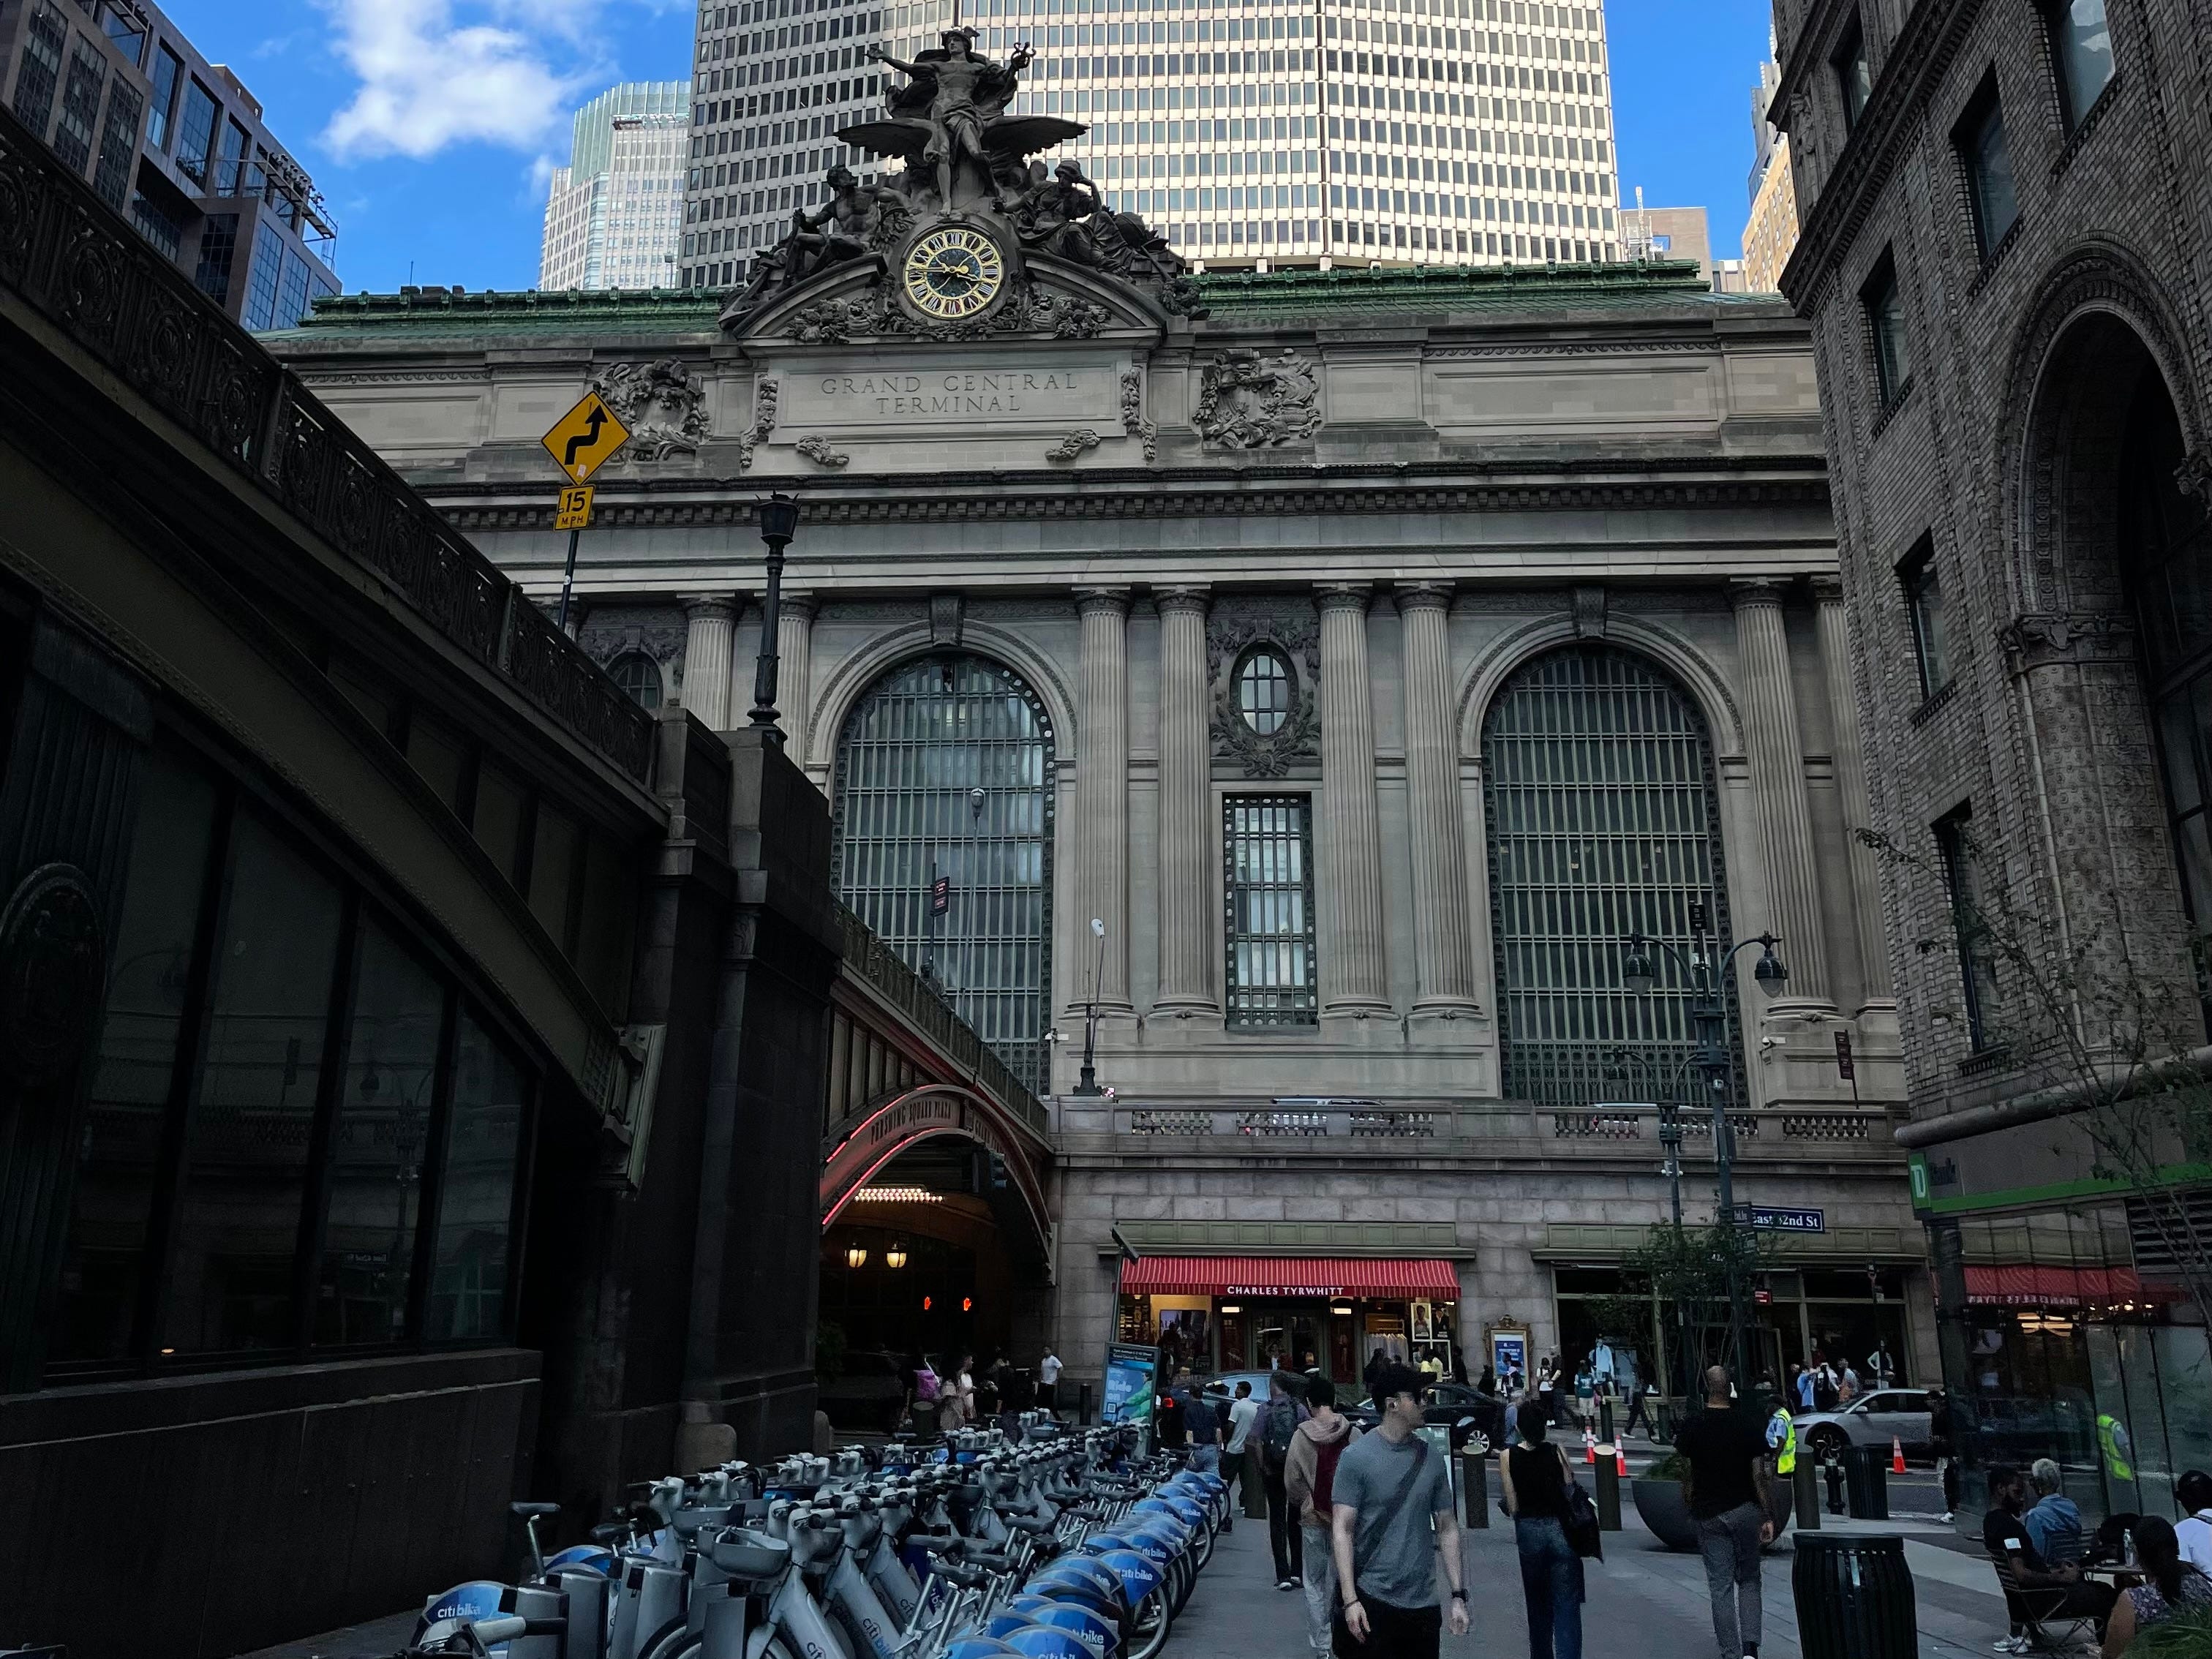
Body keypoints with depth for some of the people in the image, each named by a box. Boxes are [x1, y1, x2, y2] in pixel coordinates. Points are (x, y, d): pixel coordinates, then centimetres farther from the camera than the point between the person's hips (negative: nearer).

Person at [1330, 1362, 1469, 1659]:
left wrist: (1458, 1596, 6)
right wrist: (1350, 1600, -15)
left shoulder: (1432, 1460, 5)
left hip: (1422, 1603, 4)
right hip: (1370, 1601, -4)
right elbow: (1342, 1530, -9)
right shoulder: (1356, 1457, -8)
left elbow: (1447, 1529, 10)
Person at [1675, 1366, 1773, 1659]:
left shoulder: (1691, 1428, -5)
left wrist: (1691, 1508, 12)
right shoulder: (1750, 1425, -7)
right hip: (1745, 1511, 0)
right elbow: (1759, 1475, -7)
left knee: (1720, 1586, 7)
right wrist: (1767, 1517, 1)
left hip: (1708, 1514, 0)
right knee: (1749, 1581, 14)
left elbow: (1686, 1477, -1)